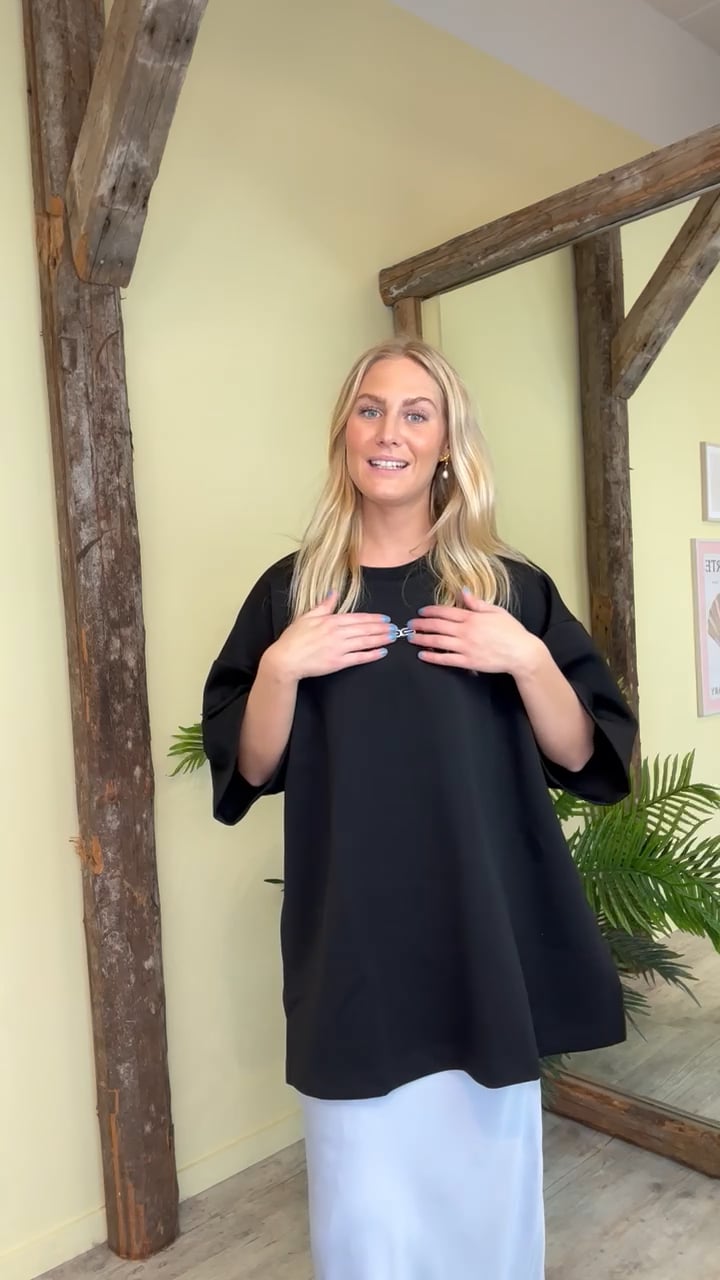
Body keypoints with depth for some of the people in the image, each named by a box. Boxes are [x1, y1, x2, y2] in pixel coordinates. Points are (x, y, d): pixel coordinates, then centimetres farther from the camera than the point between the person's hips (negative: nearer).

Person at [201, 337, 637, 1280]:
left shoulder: (512, 588, 1)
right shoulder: (291, 592, 2)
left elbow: (582, 755, 0)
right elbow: (248, 769, 1)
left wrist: (528, 658, -16)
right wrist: (282, 667, -15)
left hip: (486, 941, 1)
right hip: (352, 947, 0)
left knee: (486, 1178, 13)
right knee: (363, 1194, 9)